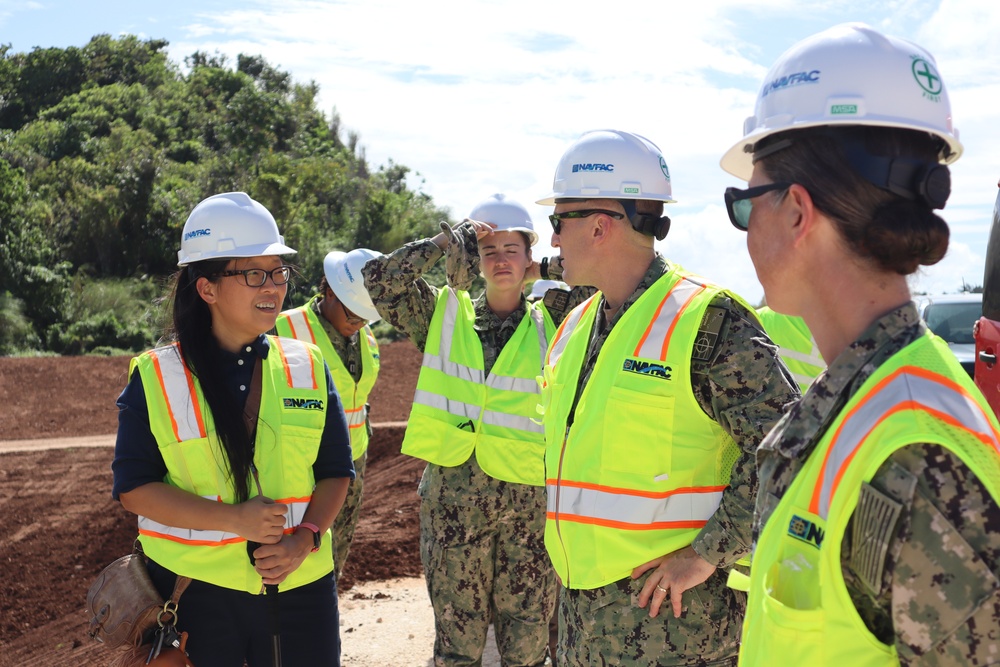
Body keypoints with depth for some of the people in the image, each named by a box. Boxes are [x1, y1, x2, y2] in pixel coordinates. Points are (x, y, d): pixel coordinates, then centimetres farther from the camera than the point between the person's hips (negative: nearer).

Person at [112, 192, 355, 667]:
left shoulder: (307, 367, 2)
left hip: (300, 585, 2)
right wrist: (232, 519, -17)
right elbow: (133, 488, -6)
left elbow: (335, 471, 5)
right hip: (195, 588, -2)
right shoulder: (155, 378, -5)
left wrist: (305, 538, -12)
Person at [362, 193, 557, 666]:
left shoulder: (549, 328, 6)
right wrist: (446, 242, -7)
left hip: (528, 500, 0)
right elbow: (378, 279, -3)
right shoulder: (443, 316, 5)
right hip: (452, 497, 0)